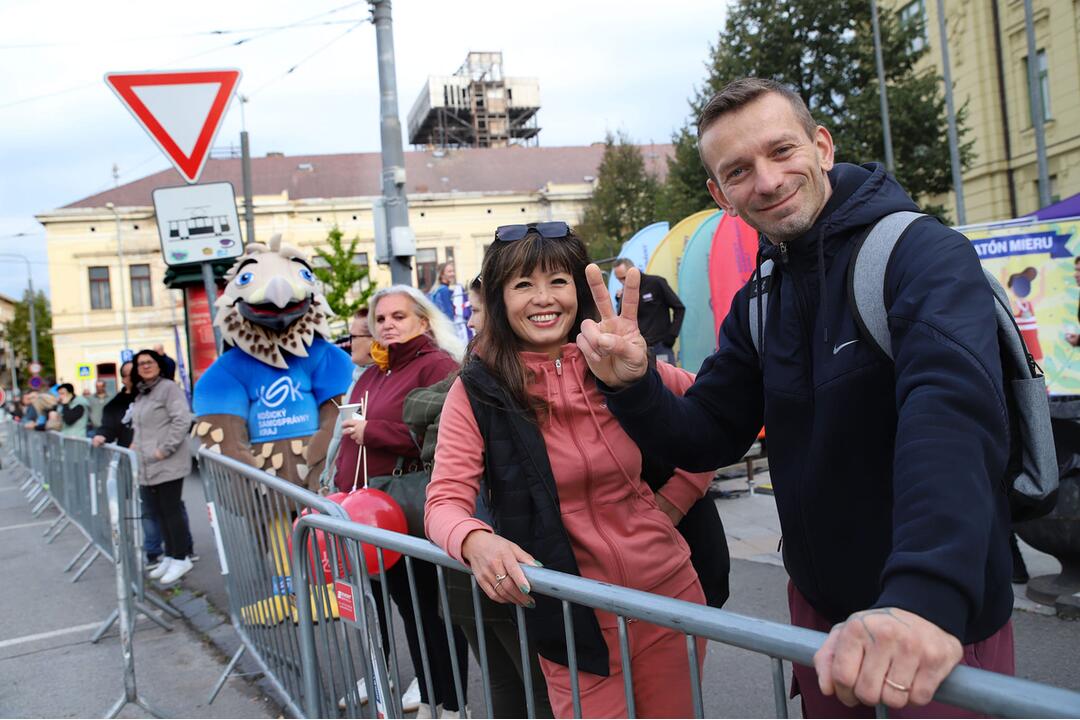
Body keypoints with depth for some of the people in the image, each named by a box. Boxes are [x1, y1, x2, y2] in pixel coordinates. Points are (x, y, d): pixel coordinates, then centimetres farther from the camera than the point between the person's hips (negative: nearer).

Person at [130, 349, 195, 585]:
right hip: (148, 466, 8)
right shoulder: (140, 394, 18)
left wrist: (165, 449, -19)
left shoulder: (168, 387, -9)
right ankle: (169, 557, 23)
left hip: (168, 465, -8)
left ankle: (181, 558, 6)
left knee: (171, 511, -4)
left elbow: (182, 419, -18)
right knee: (160, 512, 12)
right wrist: (136, 445, 15)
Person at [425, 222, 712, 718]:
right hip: (575, 615, -2)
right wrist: (476, 542, -33)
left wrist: (675, 498, 1)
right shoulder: (477, 392, -7)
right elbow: (444, 502, -12)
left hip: (668, 592, 3)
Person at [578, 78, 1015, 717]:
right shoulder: (757, 305, 3)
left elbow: (952, 409, -35)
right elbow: (703, 441, 3)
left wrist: (927, 596, -49)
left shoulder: (922, 252, -18)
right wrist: (632, 386, -18)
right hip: (820, 607, 6)